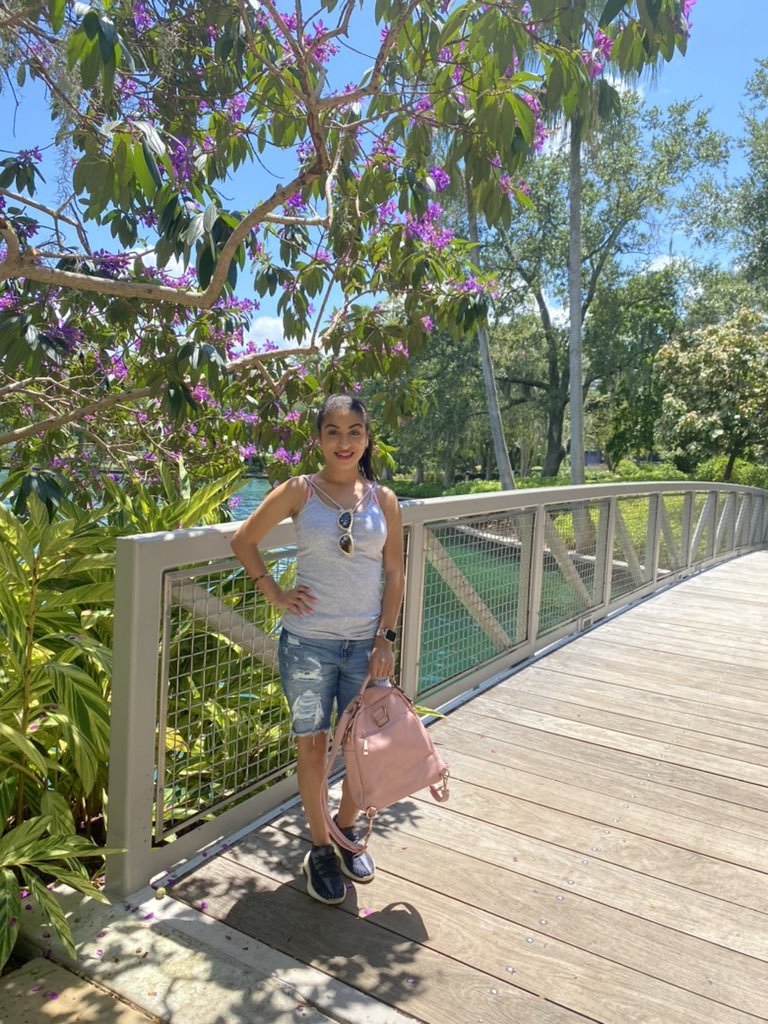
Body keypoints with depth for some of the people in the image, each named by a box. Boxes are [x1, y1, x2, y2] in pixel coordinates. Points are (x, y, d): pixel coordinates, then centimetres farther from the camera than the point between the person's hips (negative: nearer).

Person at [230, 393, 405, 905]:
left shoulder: (383, 500, 2)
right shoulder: (299, 491, -4)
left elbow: (395, 575, 4)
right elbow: (244, 540, 4)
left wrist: (385, 638, -2)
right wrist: (274, 592, -3)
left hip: (366, 644, 2)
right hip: (309, 642, -2)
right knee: (313, 747, 7)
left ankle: (348, 831, 38)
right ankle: (321, 848, 29)